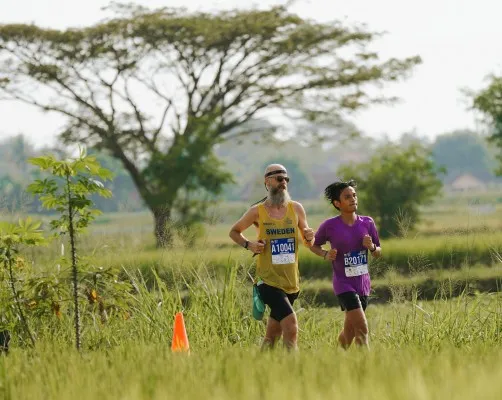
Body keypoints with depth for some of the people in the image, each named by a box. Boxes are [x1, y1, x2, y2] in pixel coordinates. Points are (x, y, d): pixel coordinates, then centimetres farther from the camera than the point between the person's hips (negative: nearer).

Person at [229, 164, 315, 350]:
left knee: (272, 336, 13)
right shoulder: (257, 212, -2)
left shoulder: (296, 208, 6)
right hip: (268, 280, -4)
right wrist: (248, 244, -7)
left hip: (291, 282, 4)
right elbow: (234, 232, 13)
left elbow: (309, 243, 15)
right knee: (291, 324, -22)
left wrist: (309, 237, -8)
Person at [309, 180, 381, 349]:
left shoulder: (367, 223, 2)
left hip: (363, 284, 5)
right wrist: (326, 254, -12)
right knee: (362, 328, -17)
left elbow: (378, 253, 11)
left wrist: (372, 247, -12)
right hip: (343, 284, -4)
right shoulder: (330, 226, -8)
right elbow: (313, 245, 8)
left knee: (349, 332, 14)